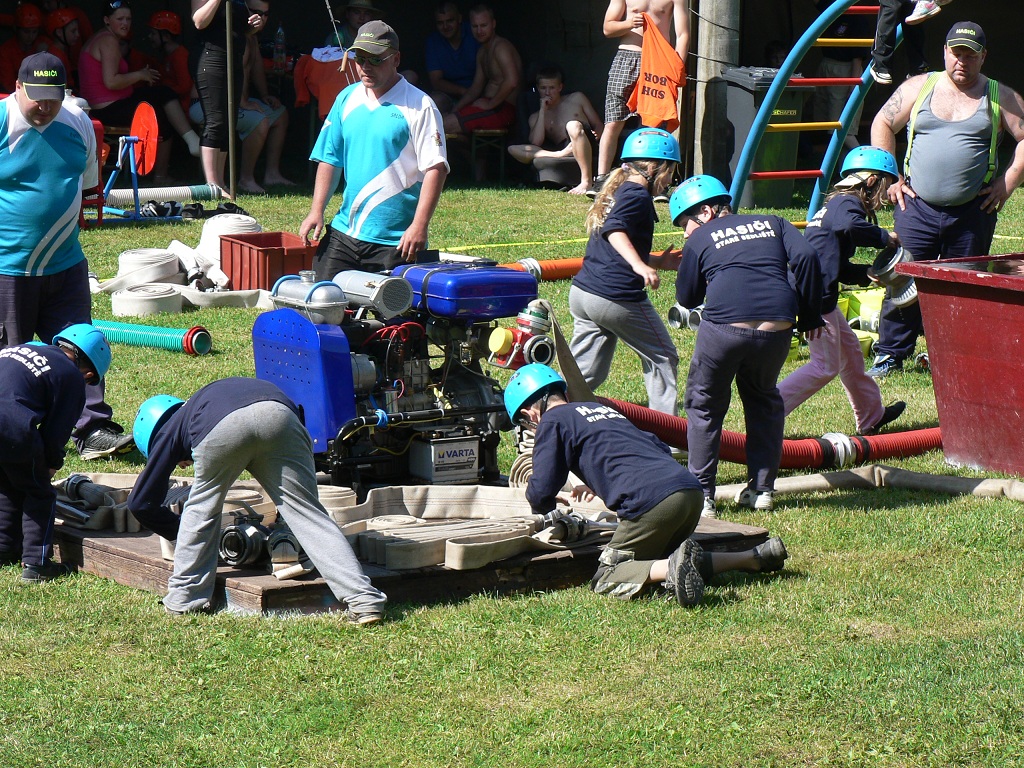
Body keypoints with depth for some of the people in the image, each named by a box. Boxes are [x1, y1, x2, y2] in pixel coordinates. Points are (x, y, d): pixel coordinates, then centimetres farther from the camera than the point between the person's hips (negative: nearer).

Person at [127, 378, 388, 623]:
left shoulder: (172, 428, 38)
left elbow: (141, 502, 37)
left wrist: (180, 534, 51)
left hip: (220, 427, -3)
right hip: (281, 418, 3)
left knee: (201, 508, 24)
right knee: (308, 514, 6)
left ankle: (184, 598, 26)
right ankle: (364, 601, -2)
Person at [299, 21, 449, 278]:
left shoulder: (418, 106, -6)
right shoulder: (347, 99, 11)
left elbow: (436, 168, -11)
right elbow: (329, 158, 15)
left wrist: (419, 225, -19)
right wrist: (317, 210, 4)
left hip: (395, 238, -5)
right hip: (344, 232, 5)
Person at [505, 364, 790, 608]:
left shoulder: (553, 420, 9)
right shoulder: (602, 409, 31)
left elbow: (541, 493, 2)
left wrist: (544, 504, 27)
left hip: (653, 502, -8)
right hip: (691, 490, 8)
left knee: (606, 580, 3)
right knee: (656, 561, 25)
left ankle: (674, 568, -26)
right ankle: (755, 557, 12)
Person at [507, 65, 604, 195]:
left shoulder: (577, 99, 21)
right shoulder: (535, 118, 21)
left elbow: (599, 125, 17)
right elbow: (536, 143, 2)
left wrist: (597, 134, -9)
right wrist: (543, 111, 3)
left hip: (583, 145, -2)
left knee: (573, 125, -37)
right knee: (513, 149, -17)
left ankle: (586, 181, -42)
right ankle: (561, 155, -40)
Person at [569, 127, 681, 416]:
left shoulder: (616, 191, 19)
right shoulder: (637, 194, -9)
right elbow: (614, 229, -28)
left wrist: (658, 261, 32)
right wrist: (640, 266, -40)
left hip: (582, 293, 9)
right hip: (618, 299, -9)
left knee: (586, 374, 12)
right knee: (662, 358, 10)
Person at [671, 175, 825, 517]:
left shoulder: (701, 238, 16)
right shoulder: (772, 223, 23)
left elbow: (687, 297, 19)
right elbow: (805, 255, 7)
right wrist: (811, 317, 9)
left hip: (724, 326, -3)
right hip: (777, 328, 3)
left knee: (704, 406, 15)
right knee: (763, 401, 26)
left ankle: (701, 496, 10)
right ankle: (761, 489, 22)